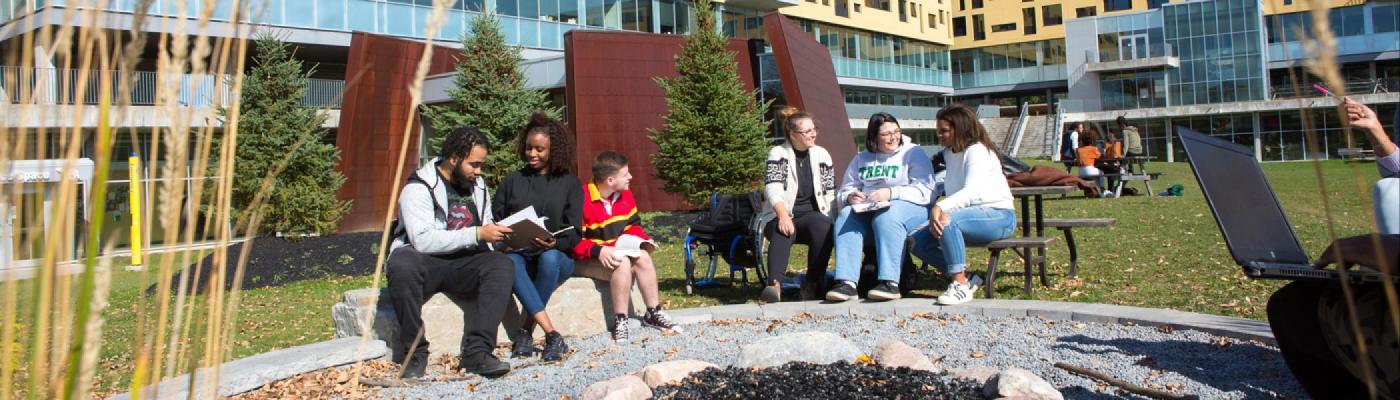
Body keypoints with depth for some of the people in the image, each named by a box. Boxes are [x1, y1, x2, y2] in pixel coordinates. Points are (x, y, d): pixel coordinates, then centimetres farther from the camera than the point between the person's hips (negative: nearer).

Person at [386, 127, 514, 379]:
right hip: (425, 262, -5)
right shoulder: (419, 187, -10)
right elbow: (423, 240, -23)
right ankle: (414, 352, -24)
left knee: (502, 265, -25)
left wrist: (498, 234, 1)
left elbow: (485, 227, 25)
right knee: (402, 264, -39)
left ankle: (476, 352, -31)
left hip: (463, 264, 5)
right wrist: (477, 235, -23)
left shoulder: (477, 186, 13)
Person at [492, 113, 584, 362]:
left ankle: (525, 333, -26)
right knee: (509, 262, -34)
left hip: (557, 257, -1)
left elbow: (574, 232, 2)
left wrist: (553, 243, -20)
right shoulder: (512, 181, 15)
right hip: (519, 253, 1)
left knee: (548, 258, -36)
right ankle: (552, 336, -39)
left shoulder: (569, 183, 10)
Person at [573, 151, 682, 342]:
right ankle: (619, 321, -23)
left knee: (643, 257, -19)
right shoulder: (583, 200, -21)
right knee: (622, 263, -33)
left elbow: (633, 225, 16)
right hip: (587, 260, -7)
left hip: (618, 251, 7)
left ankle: (653, 313, -7)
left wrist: (643, 239, -4)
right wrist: (598, 251, -34)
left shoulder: (625, 194, 3)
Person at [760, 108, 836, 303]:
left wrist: (833, 218, -9)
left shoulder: (821, 155, 12)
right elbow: (773, 188, -13)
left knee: (823, 225, -32)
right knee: (783, 231, -36)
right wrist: (783, 216, -31)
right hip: (781, 217, -2)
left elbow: (830, 193, 10)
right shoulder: (778, 153, 2)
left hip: (812, 215, 3)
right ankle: (774, 285, -52)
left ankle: (813, 284, -26)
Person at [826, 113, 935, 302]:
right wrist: (850, 197, -4)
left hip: (909, 207, -4)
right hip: (867, 209, 4)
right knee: (846, 216, -26)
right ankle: (847, 282, -35)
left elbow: (925, 191, -7)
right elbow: (844, 191, 22)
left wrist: (891, 193, -20)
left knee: (886, 217, -37)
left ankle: (890, 282, -43)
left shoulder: (914, 153, 6)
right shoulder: (861, 159, 20)